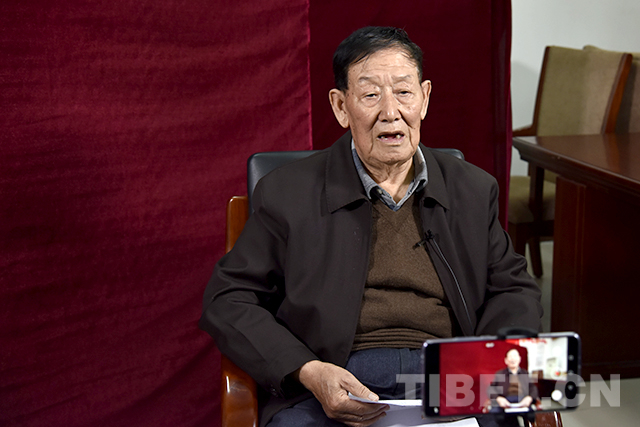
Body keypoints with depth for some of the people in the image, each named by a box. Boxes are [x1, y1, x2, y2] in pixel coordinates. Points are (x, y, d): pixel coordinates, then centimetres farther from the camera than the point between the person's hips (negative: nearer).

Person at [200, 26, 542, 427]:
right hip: (330, 393, -2)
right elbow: (227, 301, 5)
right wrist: (308, 372, -11)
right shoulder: (288, 193, 6)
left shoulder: (473, 190, 15)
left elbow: (513, 288, 23)